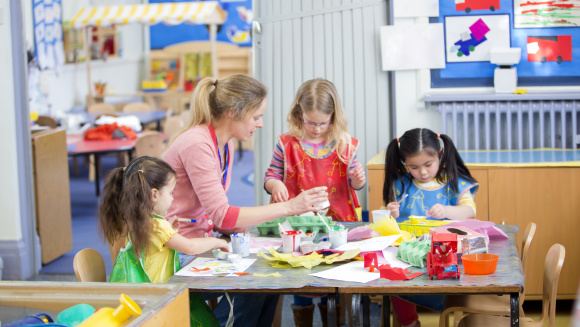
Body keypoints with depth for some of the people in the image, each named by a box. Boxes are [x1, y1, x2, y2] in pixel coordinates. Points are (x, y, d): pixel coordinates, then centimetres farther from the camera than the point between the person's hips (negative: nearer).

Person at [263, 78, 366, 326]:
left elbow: (353, 184, 10)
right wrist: (275, 184, -20)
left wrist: (357, 180, -13)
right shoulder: (287, 144, -3)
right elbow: (270, 176, 2)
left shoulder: (344, 144, 1)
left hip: (337, 221, 1)